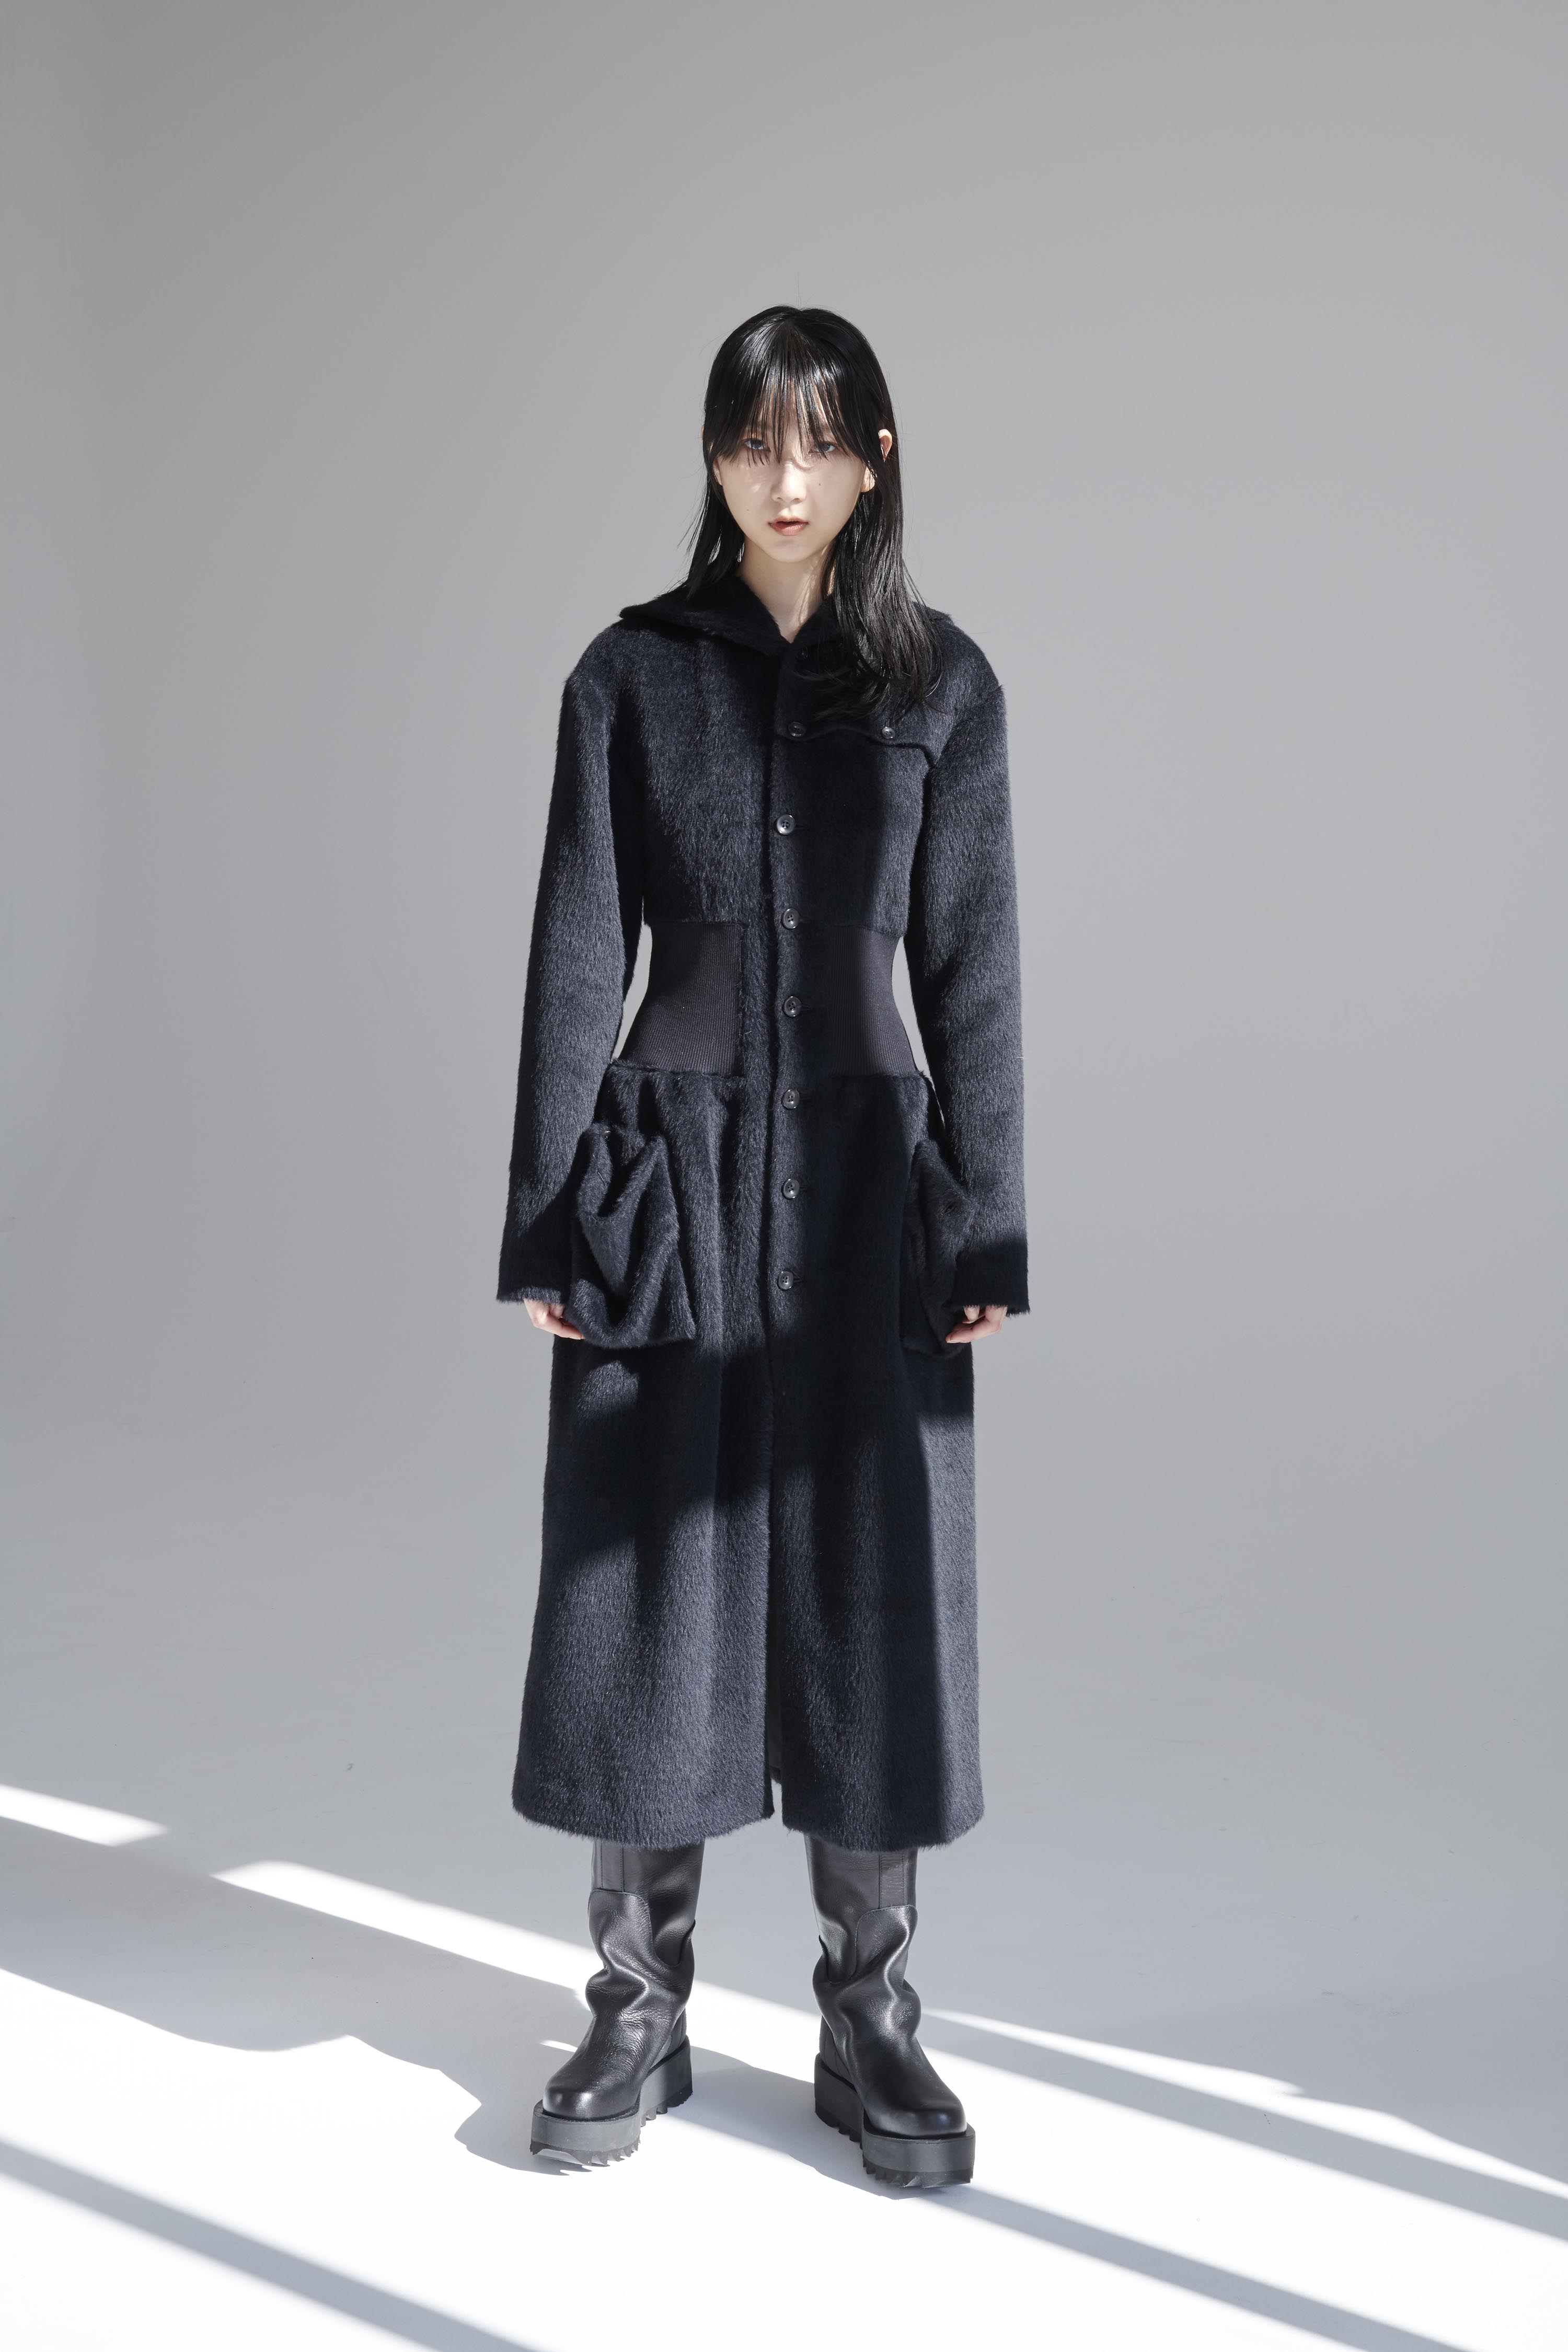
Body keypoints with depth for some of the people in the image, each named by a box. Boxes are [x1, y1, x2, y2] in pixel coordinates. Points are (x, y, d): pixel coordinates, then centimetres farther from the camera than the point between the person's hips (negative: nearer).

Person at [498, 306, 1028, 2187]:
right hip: (671, 1172, 0)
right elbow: (578, 955, 1)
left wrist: (985, 1230, -1)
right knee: (648, 1592, 4)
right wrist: (546, 1221, -3)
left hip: (869, 1182, 1)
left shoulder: (942, 683, 4)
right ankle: (640, 2015, 20)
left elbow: (970, 969, 3)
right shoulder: (632, 674, 3)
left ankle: (869, 2022, 20)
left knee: (873, 1594, 4)